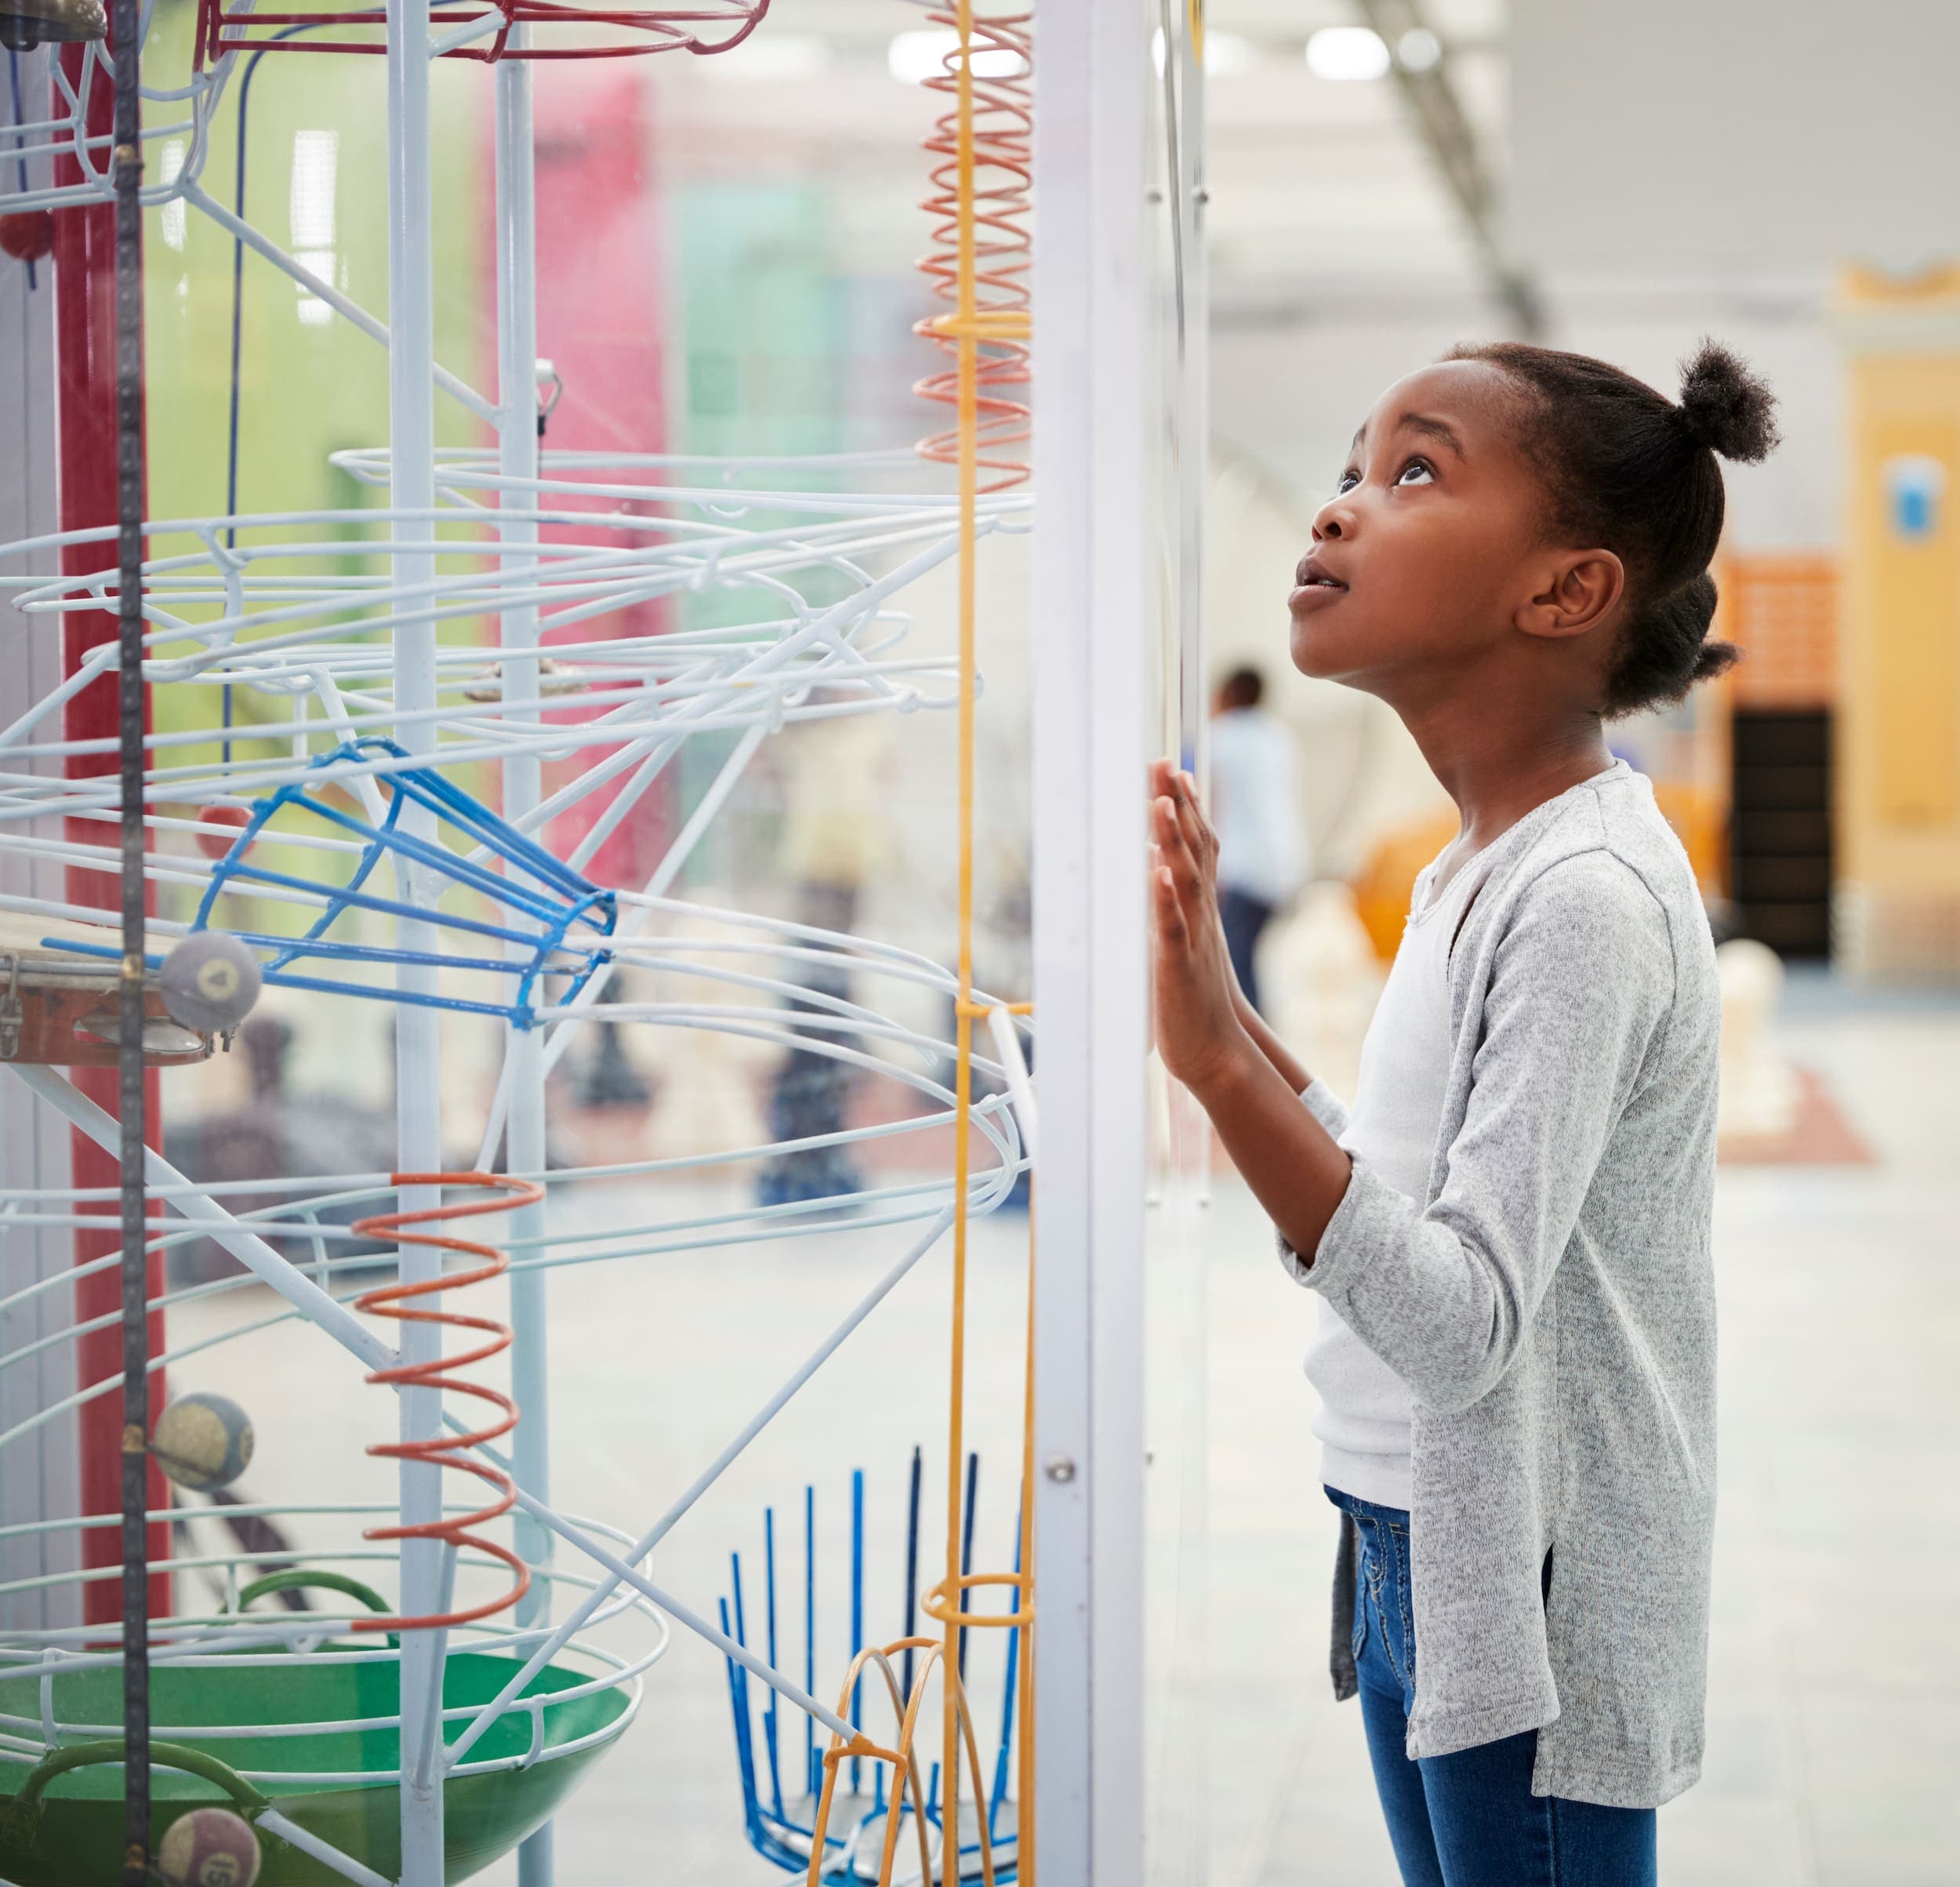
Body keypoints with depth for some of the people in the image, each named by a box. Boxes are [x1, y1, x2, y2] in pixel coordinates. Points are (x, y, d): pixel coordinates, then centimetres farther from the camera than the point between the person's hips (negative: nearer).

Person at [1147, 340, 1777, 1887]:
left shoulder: (1585, 897, -21)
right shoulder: (1489, 868, 8)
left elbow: (1463, 1322, -27)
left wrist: (1223, 1067, -33)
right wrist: (1227, 1013, 9)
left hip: (1528, 1606, -9)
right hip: (1421, 1567, 9)